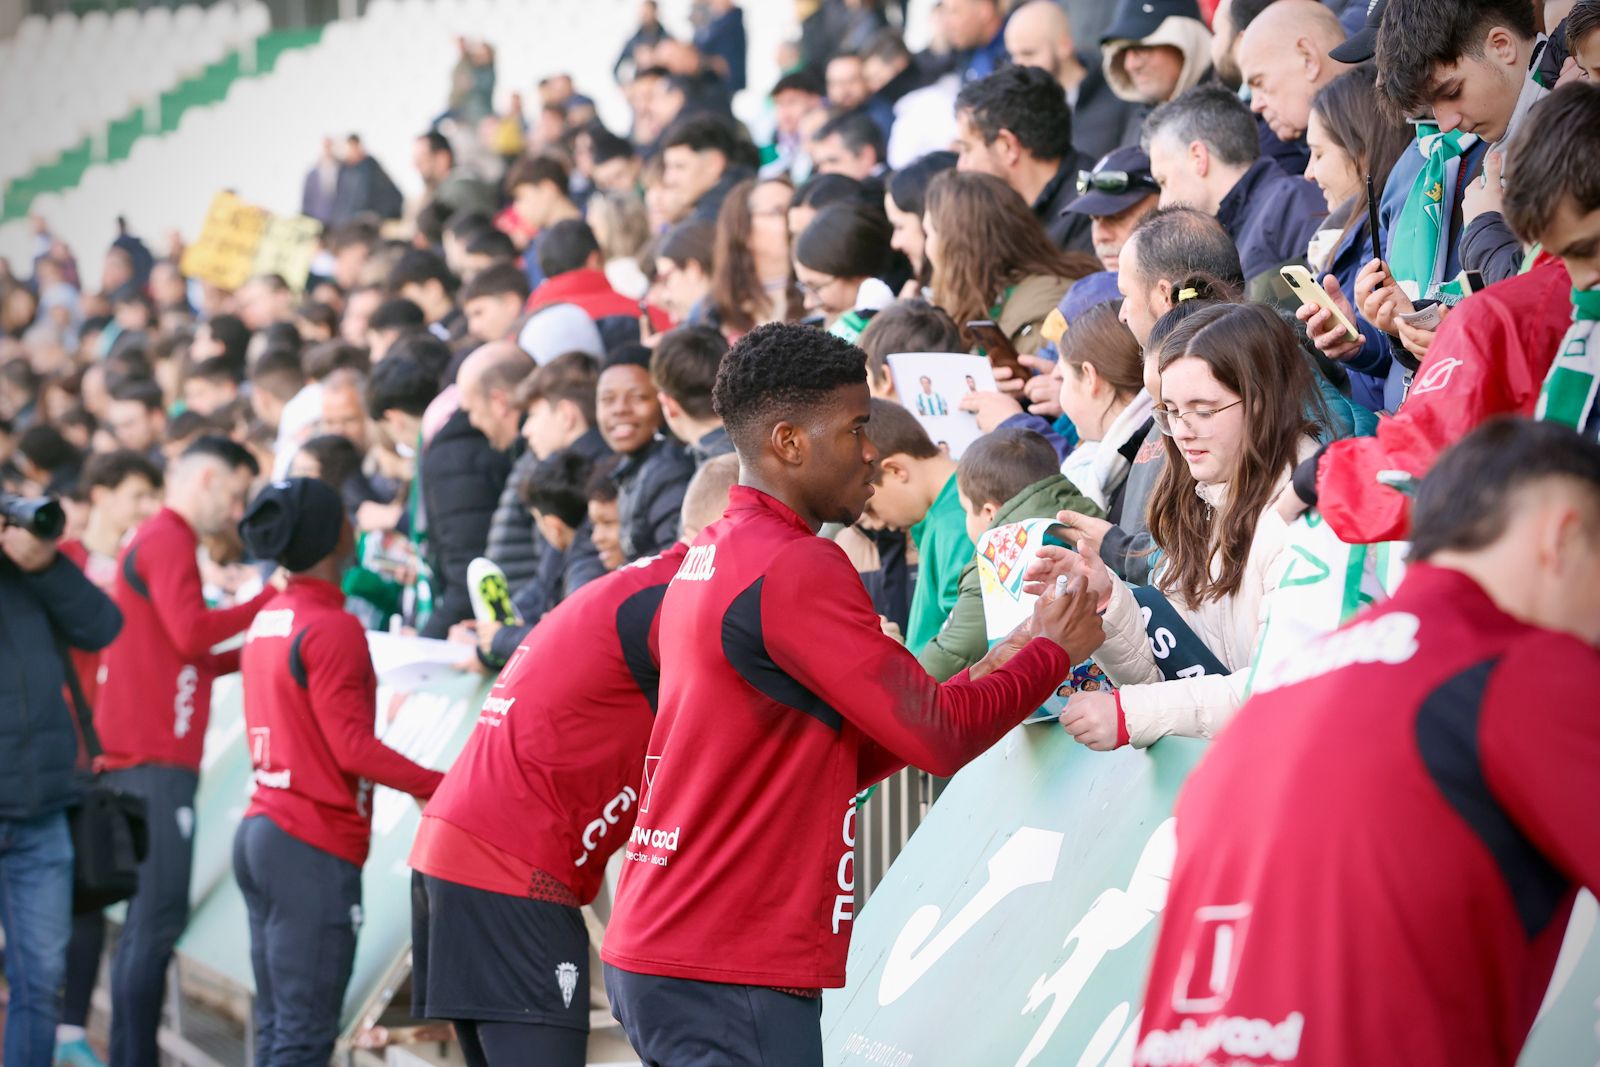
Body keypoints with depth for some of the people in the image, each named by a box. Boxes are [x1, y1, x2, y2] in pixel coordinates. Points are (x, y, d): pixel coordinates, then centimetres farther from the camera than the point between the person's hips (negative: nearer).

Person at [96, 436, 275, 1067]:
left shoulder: (153, 541, 22)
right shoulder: (168, 540, -7)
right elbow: (190, 631, -19)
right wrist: (270, 602, -11)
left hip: (145, 757, 10)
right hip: (154, 759, -10)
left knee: (147, 918, 11)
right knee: (159, 917, -11)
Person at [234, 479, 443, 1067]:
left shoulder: (266, 620, 14)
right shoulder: (333, 627, -13)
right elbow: (353, 748, -16)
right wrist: (441, 787, -11)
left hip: (260, 829, 9)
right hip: (314, 847, -9)